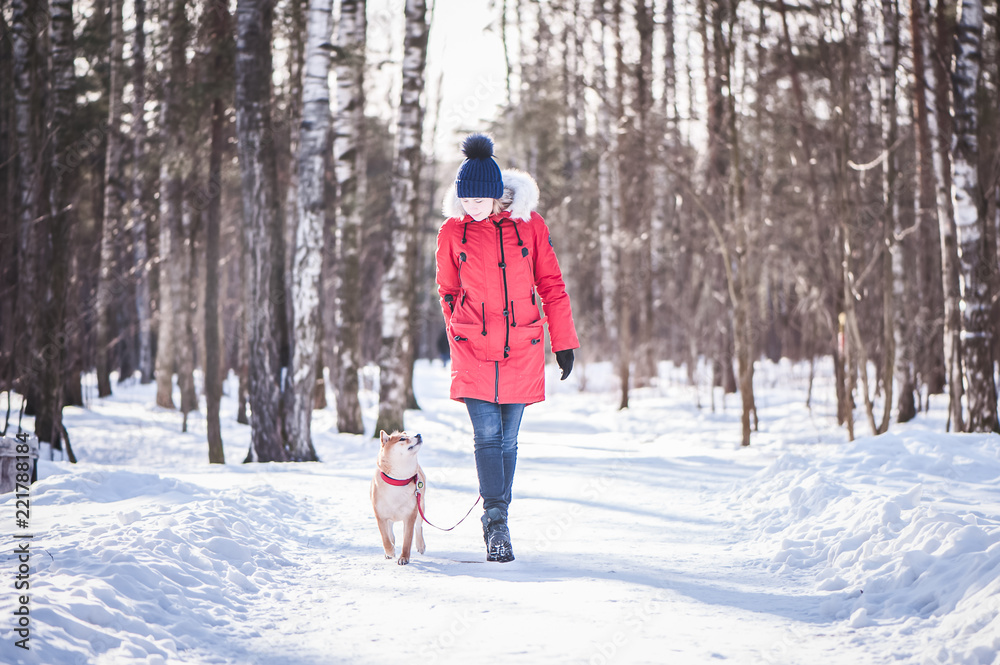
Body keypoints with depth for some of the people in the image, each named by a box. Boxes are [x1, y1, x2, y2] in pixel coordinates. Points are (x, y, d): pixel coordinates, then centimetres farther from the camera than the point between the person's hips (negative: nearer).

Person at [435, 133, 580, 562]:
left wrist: (564, 342, 4)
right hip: (473, 349, -1)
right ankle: (496, 522, -12)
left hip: (522, 349, 1)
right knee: (487, 435, -12)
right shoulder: (453, 231, 1)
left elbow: (551, 285, 5)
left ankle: (497, 522, 17)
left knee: (507, 440, 6)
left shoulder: (529, 224, -1)